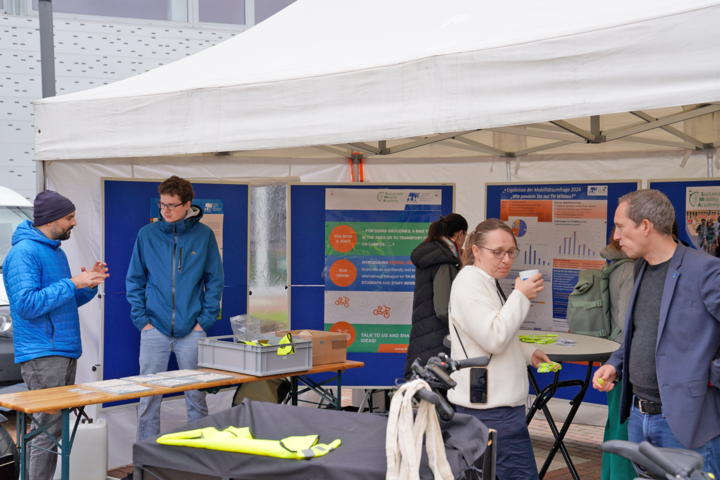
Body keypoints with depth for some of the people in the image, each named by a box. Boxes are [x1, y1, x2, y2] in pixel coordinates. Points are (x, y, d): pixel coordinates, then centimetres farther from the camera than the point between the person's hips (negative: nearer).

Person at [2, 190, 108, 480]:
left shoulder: (56, 251, 18)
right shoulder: (24, 253, -12)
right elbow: (26, 304, -21)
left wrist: (88, 285, 6)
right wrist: (72, 283, -19)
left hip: (66, 352, 10)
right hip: (42, 355, -10)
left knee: (62, 426, 11)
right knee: (49, 429, -10)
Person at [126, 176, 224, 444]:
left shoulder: (204, 235, 2)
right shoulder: (147, 235, 3)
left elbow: (215, 280, 5)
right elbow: (134, 280, 7)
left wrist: (206, 319, -4)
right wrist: (141, 318, -3)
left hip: (191, 329, 0)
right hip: (155, 328, 0)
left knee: (196, 395, 8)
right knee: (149, 397, 4)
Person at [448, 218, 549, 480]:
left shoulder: (487, 282, 20)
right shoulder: (469, 284, -13)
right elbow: (494, 339, -21)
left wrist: (527, 352, 16)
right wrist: (520, 296, -17)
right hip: (491, 409, -10)